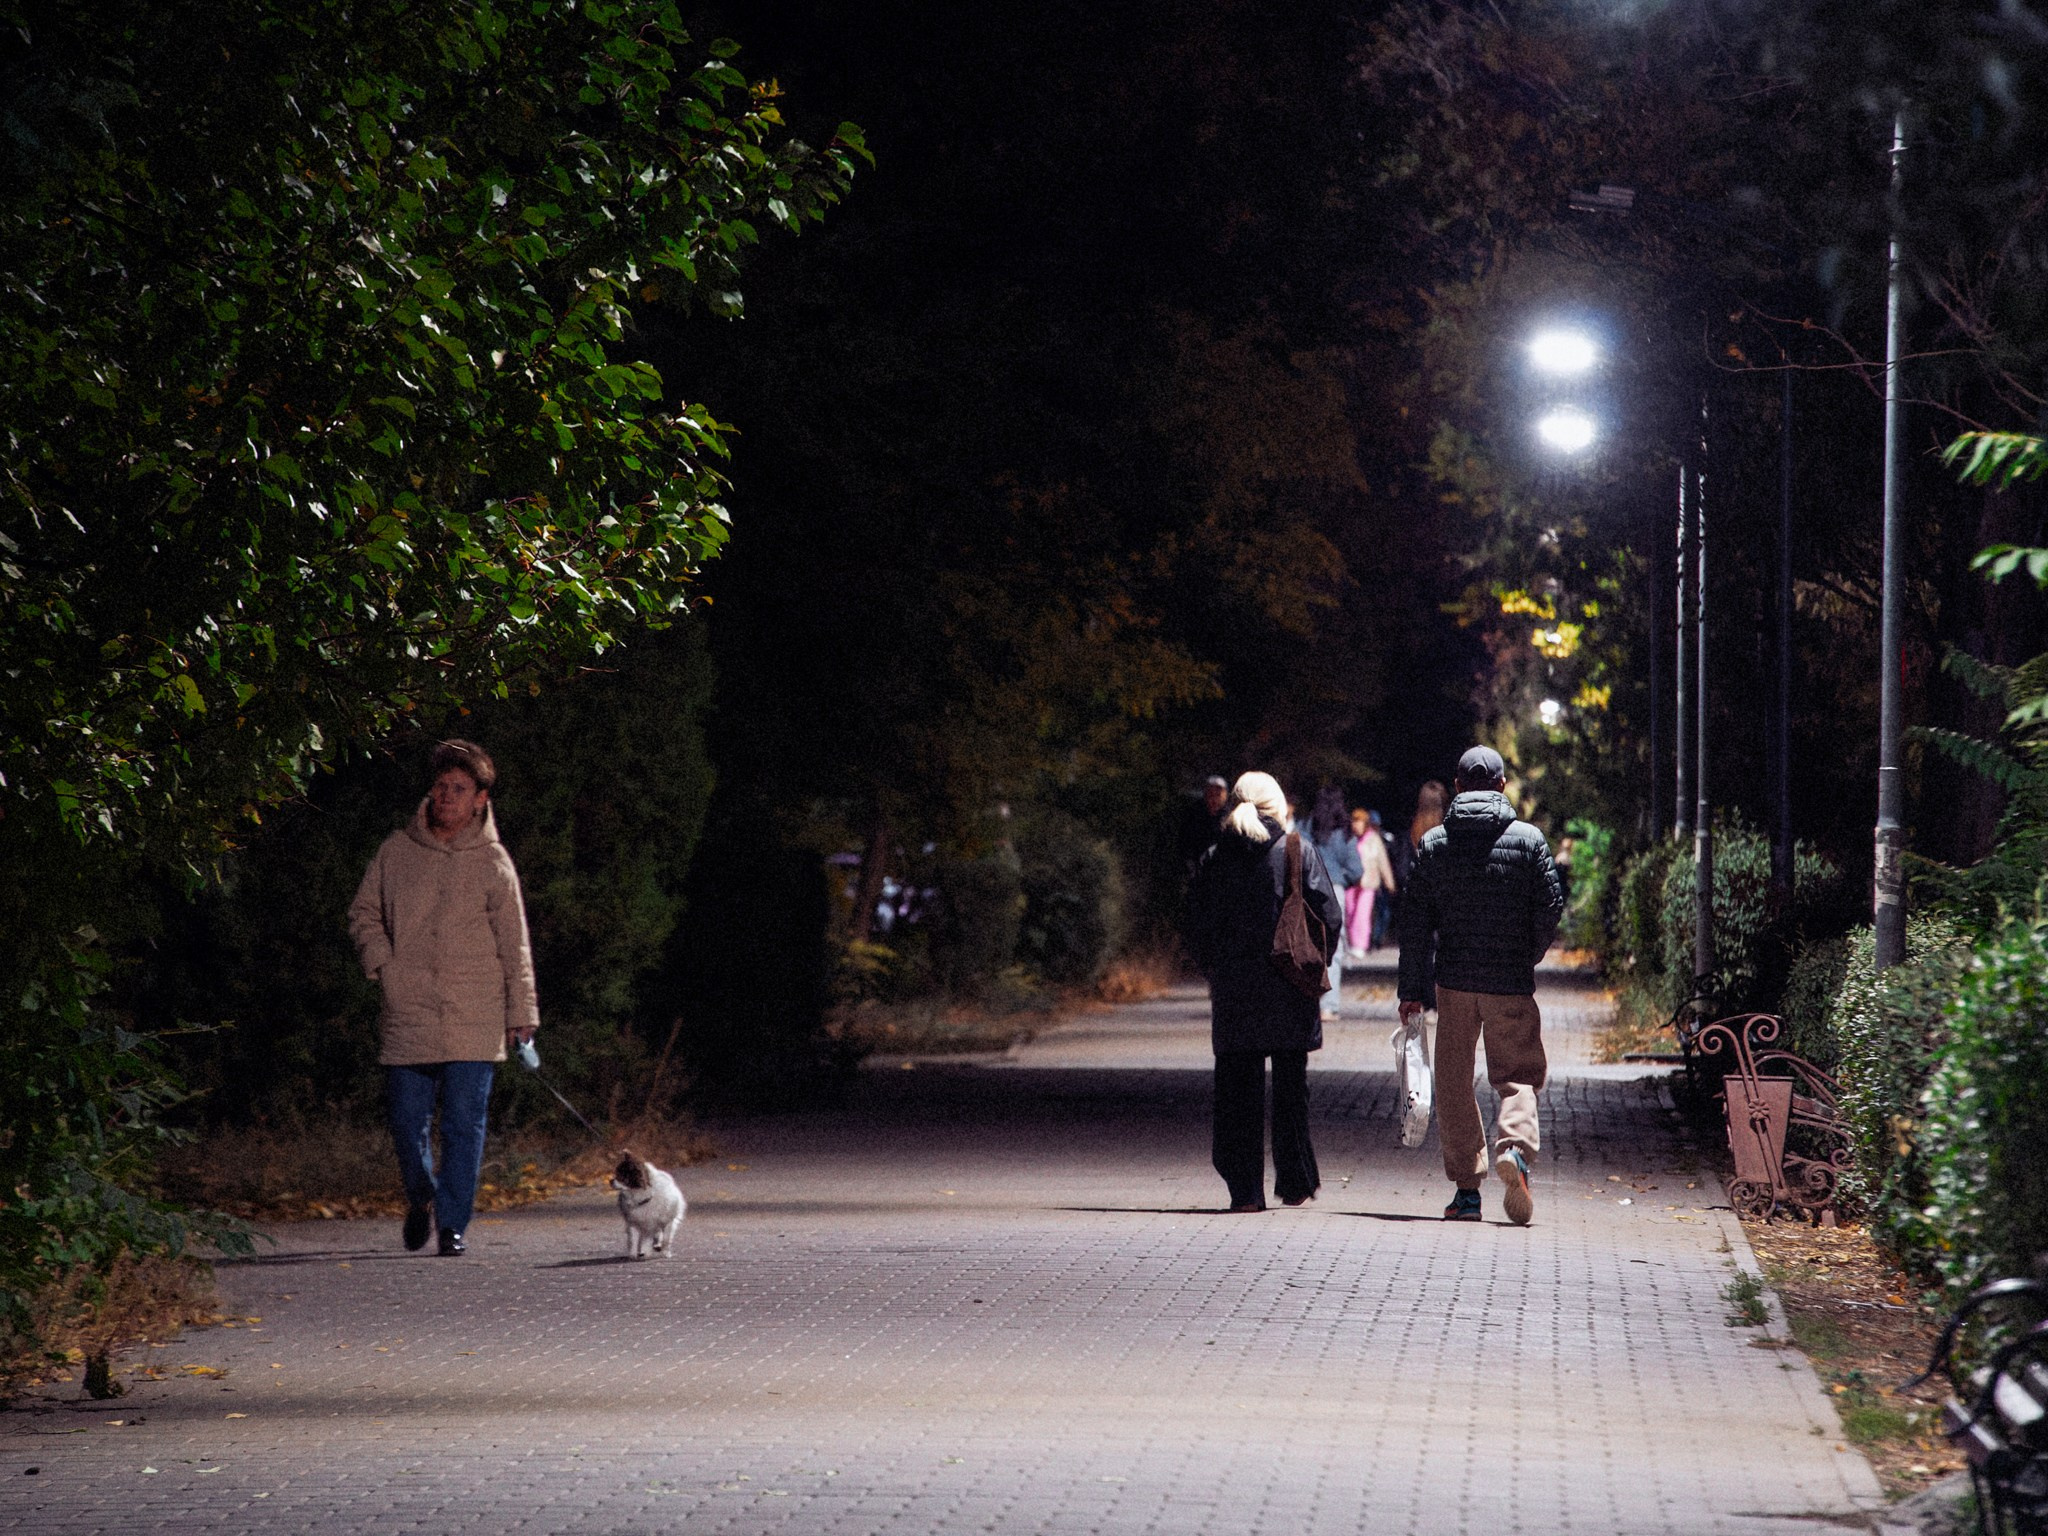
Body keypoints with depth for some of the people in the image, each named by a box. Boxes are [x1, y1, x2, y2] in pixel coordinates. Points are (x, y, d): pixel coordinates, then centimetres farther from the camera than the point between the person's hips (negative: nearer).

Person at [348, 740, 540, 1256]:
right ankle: (421, 1196, 32)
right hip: (407, 1016, 1)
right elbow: (364, 913, 16)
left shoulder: (493, 863, 3)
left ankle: (452, 1223, 3)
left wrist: (521, 1011, 3)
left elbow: (514, 943, 6)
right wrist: (381, 965, 1)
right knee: (407, 1122, 5)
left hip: (473, 1020, -1)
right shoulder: (397, 851, 7)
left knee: (465, 1125, -4)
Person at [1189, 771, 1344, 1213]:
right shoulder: (1298, 851, -3)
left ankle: (1244, 1188, -1)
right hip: (1290, 990, -1)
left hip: (1233, 989, 1)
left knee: (1238, 1089, 4)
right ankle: (1295, 1183, 16)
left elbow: (1202, 927, 2)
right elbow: (1329, 914, -7)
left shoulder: (1215, 859, 2)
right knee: (1291, 1087, 11)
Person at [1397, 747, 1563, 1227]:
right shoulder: (1528, 840, -3)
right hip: (1511, 983, -1)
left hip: (1453, 980, 1)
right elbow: (1552, 907, -4)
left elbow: (1416, 921, 2)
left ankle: (1467, 1188, 7)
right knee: (1517, 1073, 8)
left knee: (1454, 1082, 9)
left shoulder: (1433, 844, 1)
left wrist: (1412, 989, 7)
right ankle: (1515, 1145, -22)